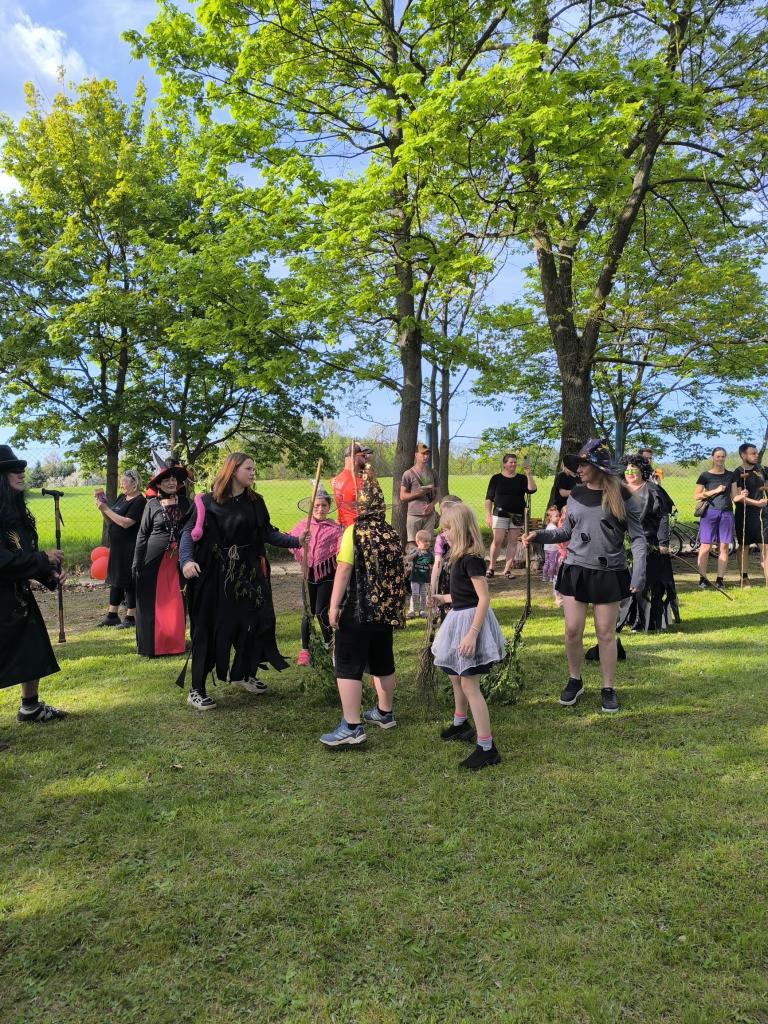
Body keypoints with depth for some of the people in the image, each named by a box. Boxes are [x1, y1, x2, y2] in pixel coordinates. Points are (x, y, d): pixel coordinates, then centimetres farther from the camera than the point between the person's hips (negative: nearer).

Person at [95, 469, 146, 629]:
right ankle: (112, 615, 23)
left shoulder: (139, 501, -14)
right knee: (115, 579, 14)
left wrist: (106, 509, -19)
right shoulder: (122, 498, 12)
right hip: (117, 546, 8)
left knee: (128, 581, -1)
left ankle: (130, 617, 9)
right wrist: (103, 509, 0)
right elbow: (111, 521, 16)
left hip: (130, 548, -8)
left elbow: (126, 522, -23)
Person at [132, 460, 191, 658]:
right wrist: (136, 563, -3)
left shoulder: (184, 502, 6)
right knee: (152, 603, 4)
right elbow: (142, 534, 1)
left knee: (175, 603, 7)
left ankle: (175, 642, 18)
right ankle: (152, 645, 14)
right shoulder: (152, 504, -1)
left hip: (177, 560, 2)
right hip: (154, 560, -2)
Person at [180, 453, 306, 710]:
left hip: (247, 572, 5)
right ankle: (196, 690, 9)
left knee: (255, 621, 10)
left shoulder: (255, 501, 5)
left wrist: (296, 541, -4)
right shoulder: (209, 502, -6)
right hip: (215, 573, -5)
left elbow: (268, 533, 7)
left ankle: (241, 674, 33)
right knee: (210, 628, -1)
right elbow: (189, 532, -7)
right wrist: (187, 560, -23)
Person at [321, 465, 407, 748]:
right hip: (386, 610, 7)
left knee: (348, 666, -2)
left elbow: (344, 570, -17)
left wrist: (333, 606, -14)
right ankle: (384, 713, 34)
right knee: (383, 662, 19)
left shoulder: (355, 532, -12)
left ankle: (352, 727, -4)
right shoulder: (392, 534, 5)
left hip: (357, 610, -7)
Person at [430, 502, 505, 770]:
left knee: (470, 685, -7)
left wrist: (472, 633, -27)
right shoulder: (461, 557, 8)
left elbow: (484, 598, -24)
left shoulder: (471, 559, -21)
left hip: (470, 621, -10)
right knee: (456, 677, 25)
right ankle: (460, 724, 47)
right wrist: (444, 598, 23)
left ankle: (487, 748, -2)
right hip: (459, 618, 10)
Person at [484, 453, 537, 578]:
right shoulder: (496, 478, 3)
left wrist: (528, 474, -15)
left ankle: (507, 570, 8)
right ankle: (491, 567, 4)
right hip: (500, 514, -2)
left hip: (517, 516, 3)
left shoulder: (522, 478, 8)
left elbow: (532, 490, -8)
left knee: (513, 542, 2)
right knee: (497, 540, -10)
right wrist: (488, 515, -5)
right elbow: (489, 498, 2)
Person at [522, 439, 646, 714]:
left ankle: (608, 689, 21)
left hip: (609, 573, -3)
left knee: (606, 633, 6)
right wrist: (540, 536, -1)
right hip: (575, 569, 3)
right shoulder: (576, 495, 4)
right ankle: (574, 681, 26)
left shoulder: (620, 496, -7)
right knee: (572, 631, 4)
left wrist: (638, 574, -14)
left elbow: (637, 537, -5)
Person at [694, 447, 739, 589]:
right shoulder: (705, 475, 3)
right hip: (710, 512, -3)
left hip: (726, 513, 3)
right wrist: (715, 491, -9)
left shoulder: (730, 475, 13)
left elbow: (734, 496, 13)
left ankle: (720, 578, 7)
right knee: (705, 546, -6)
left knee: (724, 546, 1)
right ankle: (703, 578, -1)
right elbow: (696, 496, -2)